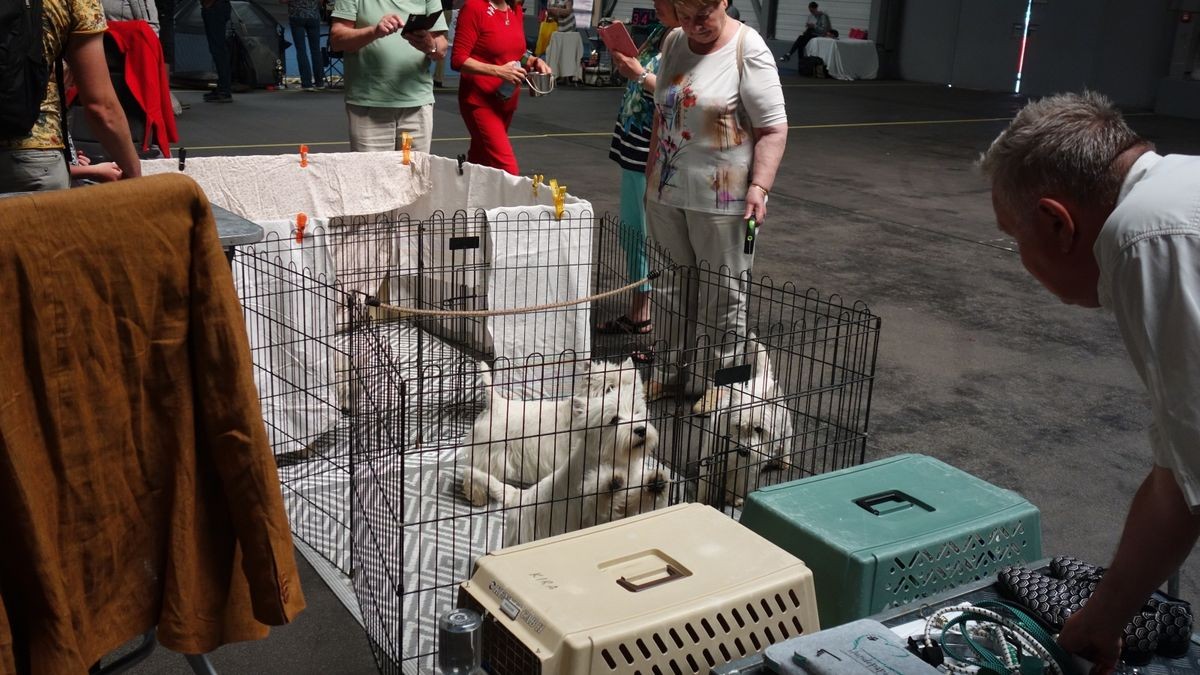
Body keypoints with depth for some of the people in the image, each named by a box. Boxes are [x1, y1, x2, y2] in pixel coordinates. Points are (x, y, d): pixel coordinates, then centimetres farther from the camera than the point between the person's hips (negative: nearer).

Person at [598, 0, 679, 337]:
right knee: (632, 233, 17)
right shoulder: (659, 32, 12)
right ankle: (637, 315, 31)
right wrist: (622, 55, 6)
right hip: (635, 149, 10)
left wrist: (640, 75, -21)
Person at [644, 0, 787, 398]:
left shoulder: (748, 51, -11)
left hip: (721, 197, -6)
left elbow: (773, 129, -15)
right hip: (667, 192, 6)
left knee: (722, 292, 3)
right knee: (673, 287, 14)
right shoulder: (673, 43, 9)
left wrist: (759, 186, -24)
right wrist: (651, 174, 19)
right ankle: (673, 368, 26)